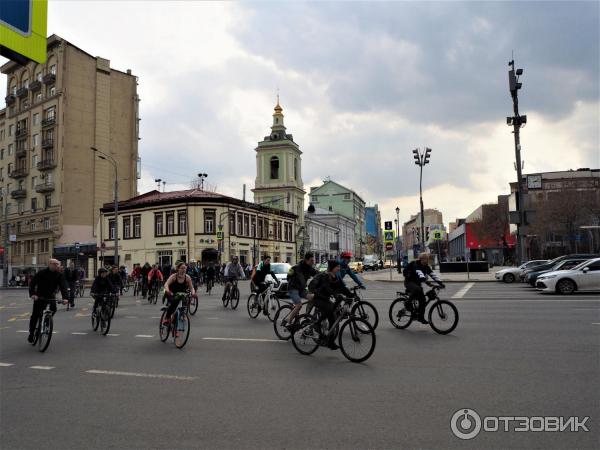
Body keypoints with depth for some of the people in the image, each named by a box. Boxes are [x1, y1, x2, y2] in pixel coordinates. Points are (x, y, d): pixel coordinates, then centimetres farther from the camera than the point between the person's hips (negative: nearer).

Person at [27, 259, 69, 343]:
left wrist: (65, 297, -31)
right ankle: (31, 334, 16)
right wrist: (32, 294, -35)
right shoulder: (42, 273, -13)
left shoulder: (59, 275, -7)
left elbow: (63, 286, -15)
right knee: (35, 315, 0)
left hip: (50, 296, 2)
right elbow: (33, 283, -18)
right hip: (40, 296, -1)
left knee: (53, 308, -24)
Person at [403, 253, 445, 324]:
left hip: (417, 283, 8)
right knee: (418, 290, -38)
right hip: (409, 282, -8)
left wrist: (440, 282, -19)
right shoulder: (415, 265, -23)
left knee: (423, 300, -1)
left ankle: (420, 317, 9)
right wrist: (426, 281, -53)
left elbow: (432, 274, -7)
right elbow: (420, 274, -39)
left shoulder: (426, 267, 1)